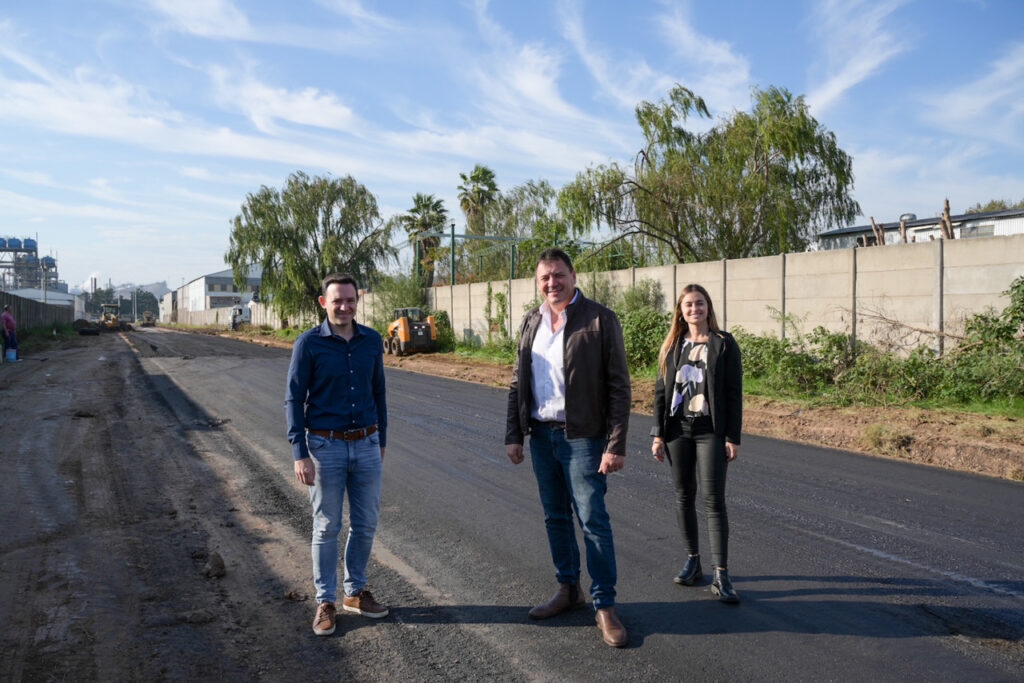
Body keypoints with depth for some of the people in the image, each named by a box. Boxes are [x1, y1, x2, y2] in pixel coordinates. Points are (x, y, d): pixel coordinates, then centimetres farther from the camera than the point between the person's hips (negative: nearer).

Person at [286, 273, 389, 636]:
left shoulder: (372, 341, 3)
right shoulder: (309, 343, -8)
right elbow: (294, 399, -7)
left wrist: (381, 441, 15)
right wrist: (300, 454, -13)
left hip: (366, 445, 4)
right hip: (325, 446, -3)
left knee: (366, 524, 11)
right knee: (327, 527, 6)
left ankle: (355, 592, 29)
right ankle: (325, 602, 21)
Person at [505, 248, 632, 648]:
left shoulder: (599, 320, -8)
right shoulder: (532, 323, 9)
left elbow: (619, 386, -10)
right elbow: (518, 384, 13)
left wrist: (616, 445, -15)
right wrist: (513, 435, 7)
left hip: (581, 436, -5)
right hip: (540, 436, 6)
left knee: (593, 521, -2)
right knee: (555, 518, 15)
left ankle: (605, 606, 11)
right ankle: (568, 590, 31)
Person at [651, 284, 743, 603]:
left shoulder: (724, 344, -2)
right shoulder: (672, 346, 8)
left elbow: (734, 394, -4)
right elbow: (661, 391, 8)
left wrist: (732, 438, -8)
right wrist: (658, 434, 3)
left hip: (710, 431, -4)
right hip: (678, 429, 4)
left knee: (713, 500, -5)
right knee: (684, 497, 10)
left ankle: (721, 576, 0)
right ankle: (693, 561, 25)